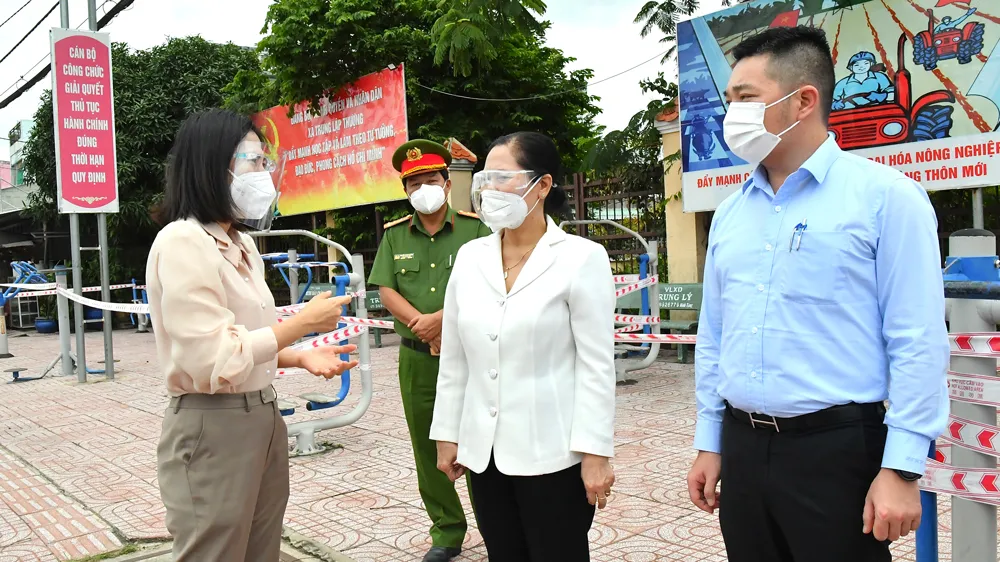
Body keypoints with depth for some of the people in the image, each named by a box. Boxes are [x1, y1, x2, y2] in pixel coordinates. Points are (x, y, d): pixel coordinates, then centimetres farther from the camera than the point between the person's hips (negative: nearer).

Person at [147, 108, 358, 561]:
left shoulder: (241, 244, 13)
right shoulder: (182, 242, -16)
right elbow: (214, 362, -23)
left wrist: (301, 358, 3)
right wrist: (303, 323, -14)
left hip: (264, 419, 8)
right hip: (212, 431, -8)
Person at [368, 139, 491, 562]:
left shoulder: (474, 228, -2)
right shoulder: (395, 235, 10)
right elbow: (386, 291, 2)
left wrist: (442, 318, -19)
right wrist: (421, 324, -14)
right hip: (416, 358, 4)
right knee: (428, 448, 11)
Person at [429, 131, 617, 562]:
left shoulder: (581, 258, -8)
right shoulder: (470, 256, 5)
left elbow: (596, 366, -10)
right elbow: (454, 358, 8)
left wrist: (596, 452, -12)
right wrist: (447, 433, 9)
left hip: (552, 454, -4)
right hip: (483, 451, 5)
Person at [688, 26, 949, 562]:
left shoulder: (885, 196, -7)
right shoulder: (729, 213, 9)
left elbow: (918, 344, -10)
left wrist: (901, 469, -13)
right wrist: (709, 443, 12)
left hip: (837, 449, -5)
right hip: (742, 448, 5)